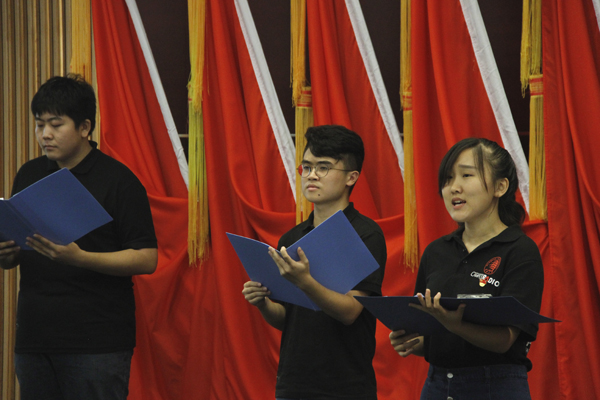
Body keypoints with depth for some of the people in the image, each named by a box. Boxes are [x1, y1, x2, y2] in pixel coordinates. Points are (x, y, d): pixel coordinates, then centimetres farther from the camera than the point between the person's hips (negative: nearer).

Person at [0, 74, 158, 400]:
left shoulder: (118, 180, -3)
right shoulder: (29, 176, 15)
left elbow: (147, 259, -9)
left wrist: (80, 258, -20)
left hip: (98, 345, -5)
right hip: (33, 339, 5)